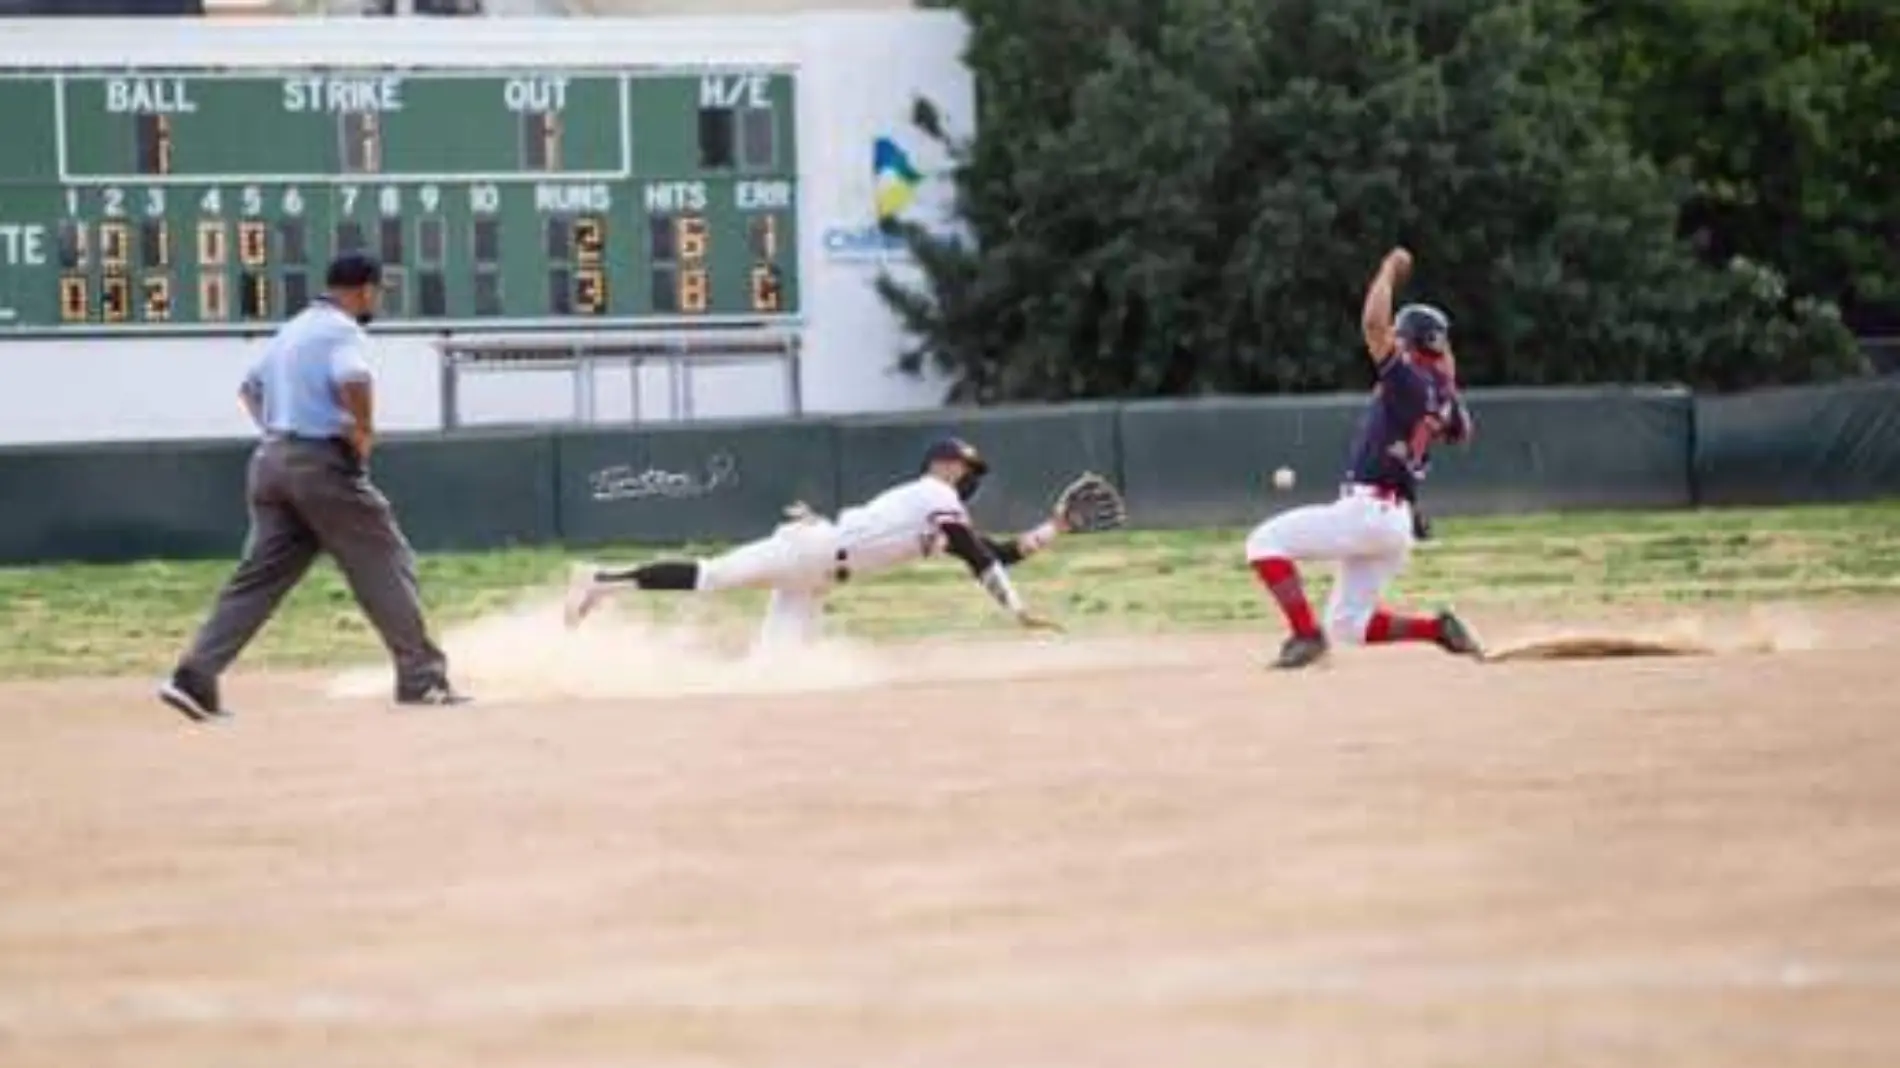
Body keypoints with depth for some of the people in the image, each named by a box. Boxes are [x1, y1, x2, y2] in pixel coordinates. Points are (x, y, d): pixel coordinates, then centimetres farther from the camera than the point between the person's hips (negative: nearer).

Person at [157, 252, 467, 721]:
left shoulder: (292, 330, 20)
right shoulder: (343, 331, -8)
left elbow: (250, 387, 32)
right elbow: (353, 380, -29)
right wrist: (364, 433, -15)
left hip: (270, 460, 8)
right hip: (322, 461, -8)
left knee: (259, 575, 5)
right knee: (384, 562, 2)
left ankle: (194, 678, -6)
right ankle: (421, 678, 3)